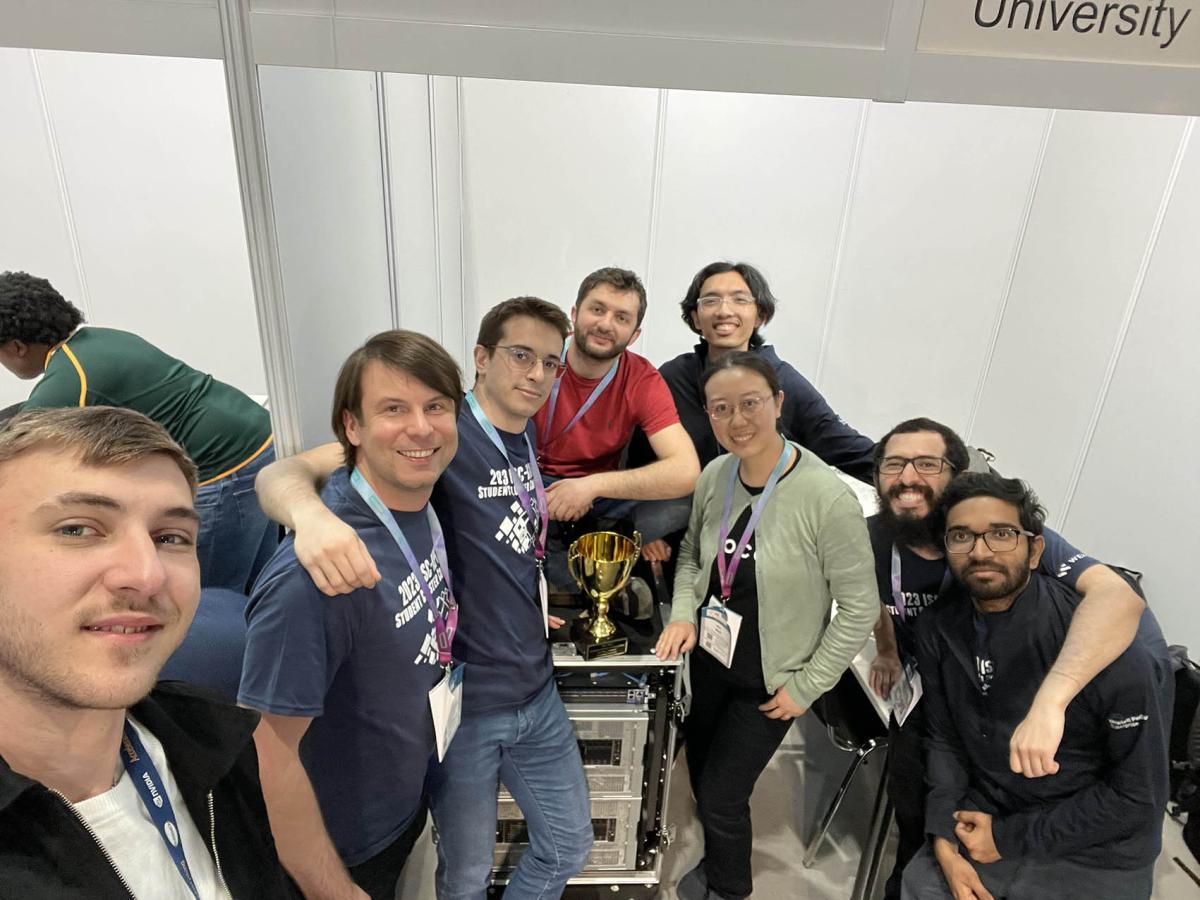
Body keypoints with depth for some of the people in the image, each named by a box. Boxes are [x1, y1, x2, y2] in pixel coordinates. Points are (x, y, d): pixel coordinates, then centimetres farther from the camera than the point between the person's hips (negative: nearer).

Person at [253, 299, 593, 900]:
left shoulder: (526, 436, 3)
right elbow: (281, 474, -26)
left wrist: (528, 610, 9)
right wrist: (311, 513, -48)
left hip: (536, 692, 6)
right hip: (462, 701, -6)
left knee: (568, 845, 21)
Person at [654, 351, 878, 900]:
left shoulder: (827, 498, -27)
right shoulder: (714, 475, -11)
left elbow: (860, 607, -17)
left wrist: (807, 686, -12)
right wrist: (684, 614, -8)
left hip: (769, 681, -5)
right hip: (709, 656, 5)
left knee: (721, 797, 8)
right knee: (700, 772, 23)